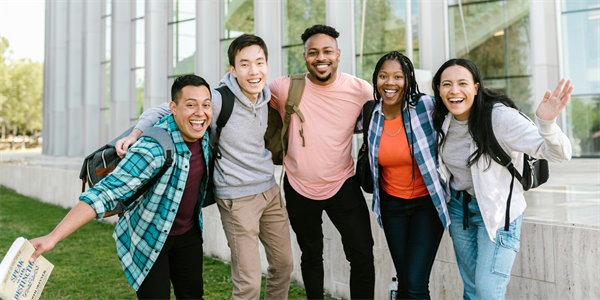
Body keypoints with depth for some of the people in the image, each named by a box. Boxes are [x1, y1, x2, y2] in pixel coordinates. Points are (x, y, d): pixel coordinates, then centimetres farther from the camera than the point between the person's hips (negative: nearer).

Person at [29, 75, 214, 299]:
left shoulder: (204, 134, -11)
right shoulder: (152, 150, -33)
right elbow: (105, 193, -36)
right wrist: (53, 237, -42)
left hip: (188, 233, 6)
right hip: (147, 237, -6)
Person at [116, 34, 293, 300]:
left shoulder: (266, 97, 1)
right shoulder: (218, 101, -18)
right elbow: (161, 110, -9)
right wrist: (135, 133, -20)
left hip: (270, 190, 7)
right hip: (238, 198, -7)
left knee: (284, 263, 18)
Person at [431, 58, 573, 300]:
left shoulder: (499, 116, -23)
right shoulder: (442, 119, -6)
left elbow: (558, 154, -30)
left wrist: (547, 123, -48)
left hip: (497, 210, -5)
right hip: (458, 207, 6)